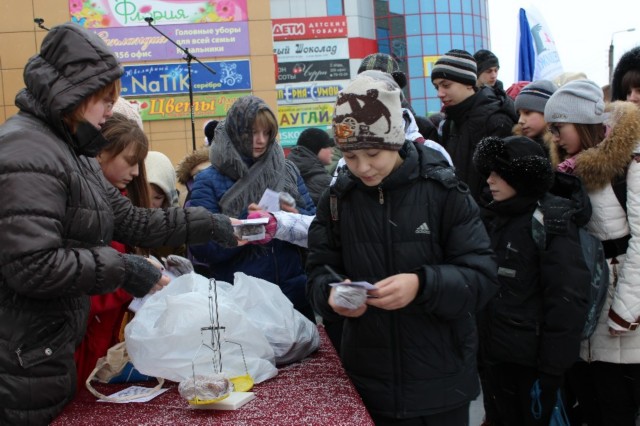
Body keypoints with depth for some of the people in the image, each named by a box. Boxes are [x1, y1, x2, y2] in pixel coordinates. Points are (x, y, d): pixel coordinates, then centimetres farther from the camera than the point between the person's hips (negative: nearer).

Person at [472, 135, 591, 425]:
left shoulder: (551, 222, -14)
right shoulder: (495, 217, 7)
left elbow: (567, 299, -17)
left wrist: (552, 367, -17)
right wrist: (477, 343, 11)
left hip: (531, 359, -6)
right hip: (494, 353, 6)